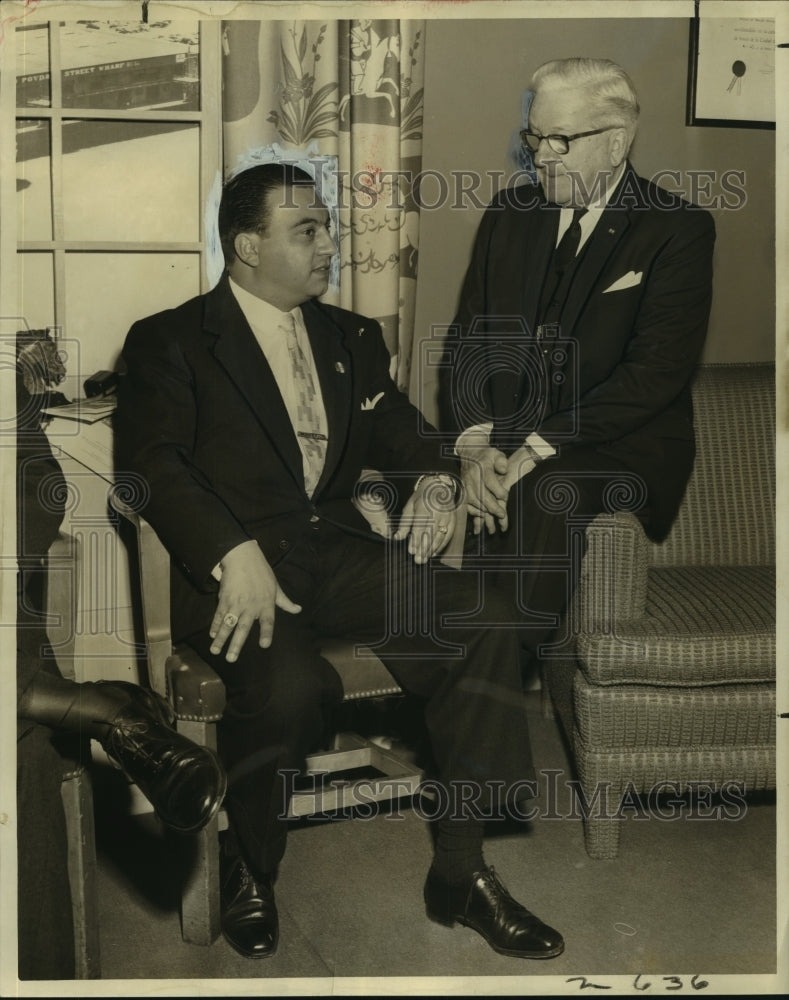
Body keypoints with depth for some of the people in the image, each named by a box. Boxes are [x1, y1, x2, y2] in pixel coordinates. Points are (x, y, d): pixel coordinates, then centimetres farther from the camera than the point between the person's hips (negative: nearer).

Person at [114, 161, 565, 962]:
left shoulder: (352, 339, 22)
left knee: (481, 627, -21)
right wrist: (235, 555, -25)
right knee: (289, 687, -35)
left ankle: (459, 869, -8)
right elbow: (150, 461, -9)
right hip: (232, 566, -5)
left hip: (337, 550, 5)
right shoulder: (169, 342, 4)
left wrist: (430, 477, -4)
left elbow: (393, 427, 22)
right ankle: (248, 875, -3)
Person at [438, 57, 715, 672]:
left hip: (621, 452, -4)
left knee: (540, 496, -35)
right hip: (504, 441, 4)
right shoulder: (511, 213, 12)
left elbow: (657, 372, -13)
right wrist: (475, 443, -11)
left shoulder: (678, 230, -3)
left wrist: (541, 447, -22)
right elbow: (468, 343, 8)